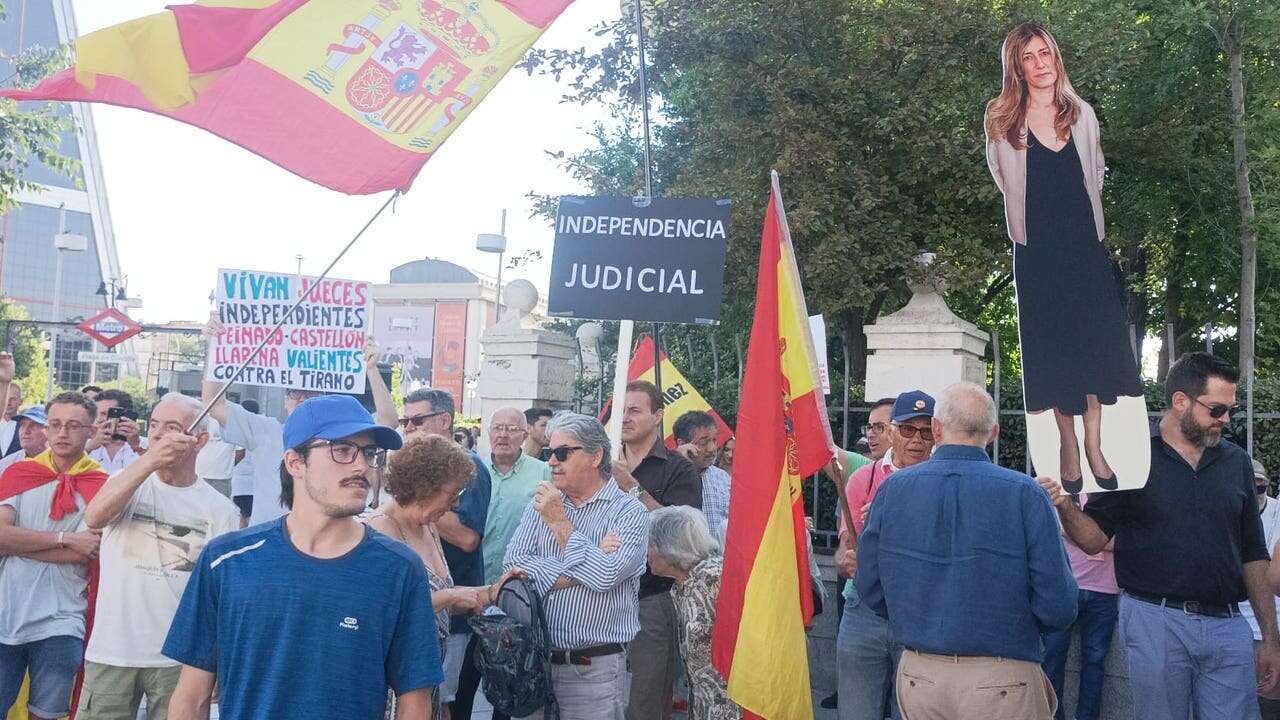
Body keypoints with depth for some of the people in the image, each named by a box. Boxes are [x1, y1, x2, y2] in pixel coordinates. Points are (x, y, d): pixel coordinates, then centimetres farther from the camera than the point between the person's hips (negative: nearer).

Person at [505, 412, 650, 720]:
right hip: (535, 660, 4)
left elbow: (605, 576, -20)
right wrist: (582, 570, -14)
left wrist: (559, 522, -13)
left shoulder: (629, 512, -6)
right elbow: (513, 564, -5)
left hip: (596, 670, -4)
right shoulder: (541, 504, 8)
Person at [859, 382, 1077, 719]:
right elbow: (1058, 607, -12)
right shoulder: (1024, 493, -12)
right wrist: (1013, 625, 9)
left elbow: (871, 590, 1)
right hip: (1002, 681, -2)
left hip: (916, 676, 3)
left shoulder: (892, 489, -4)